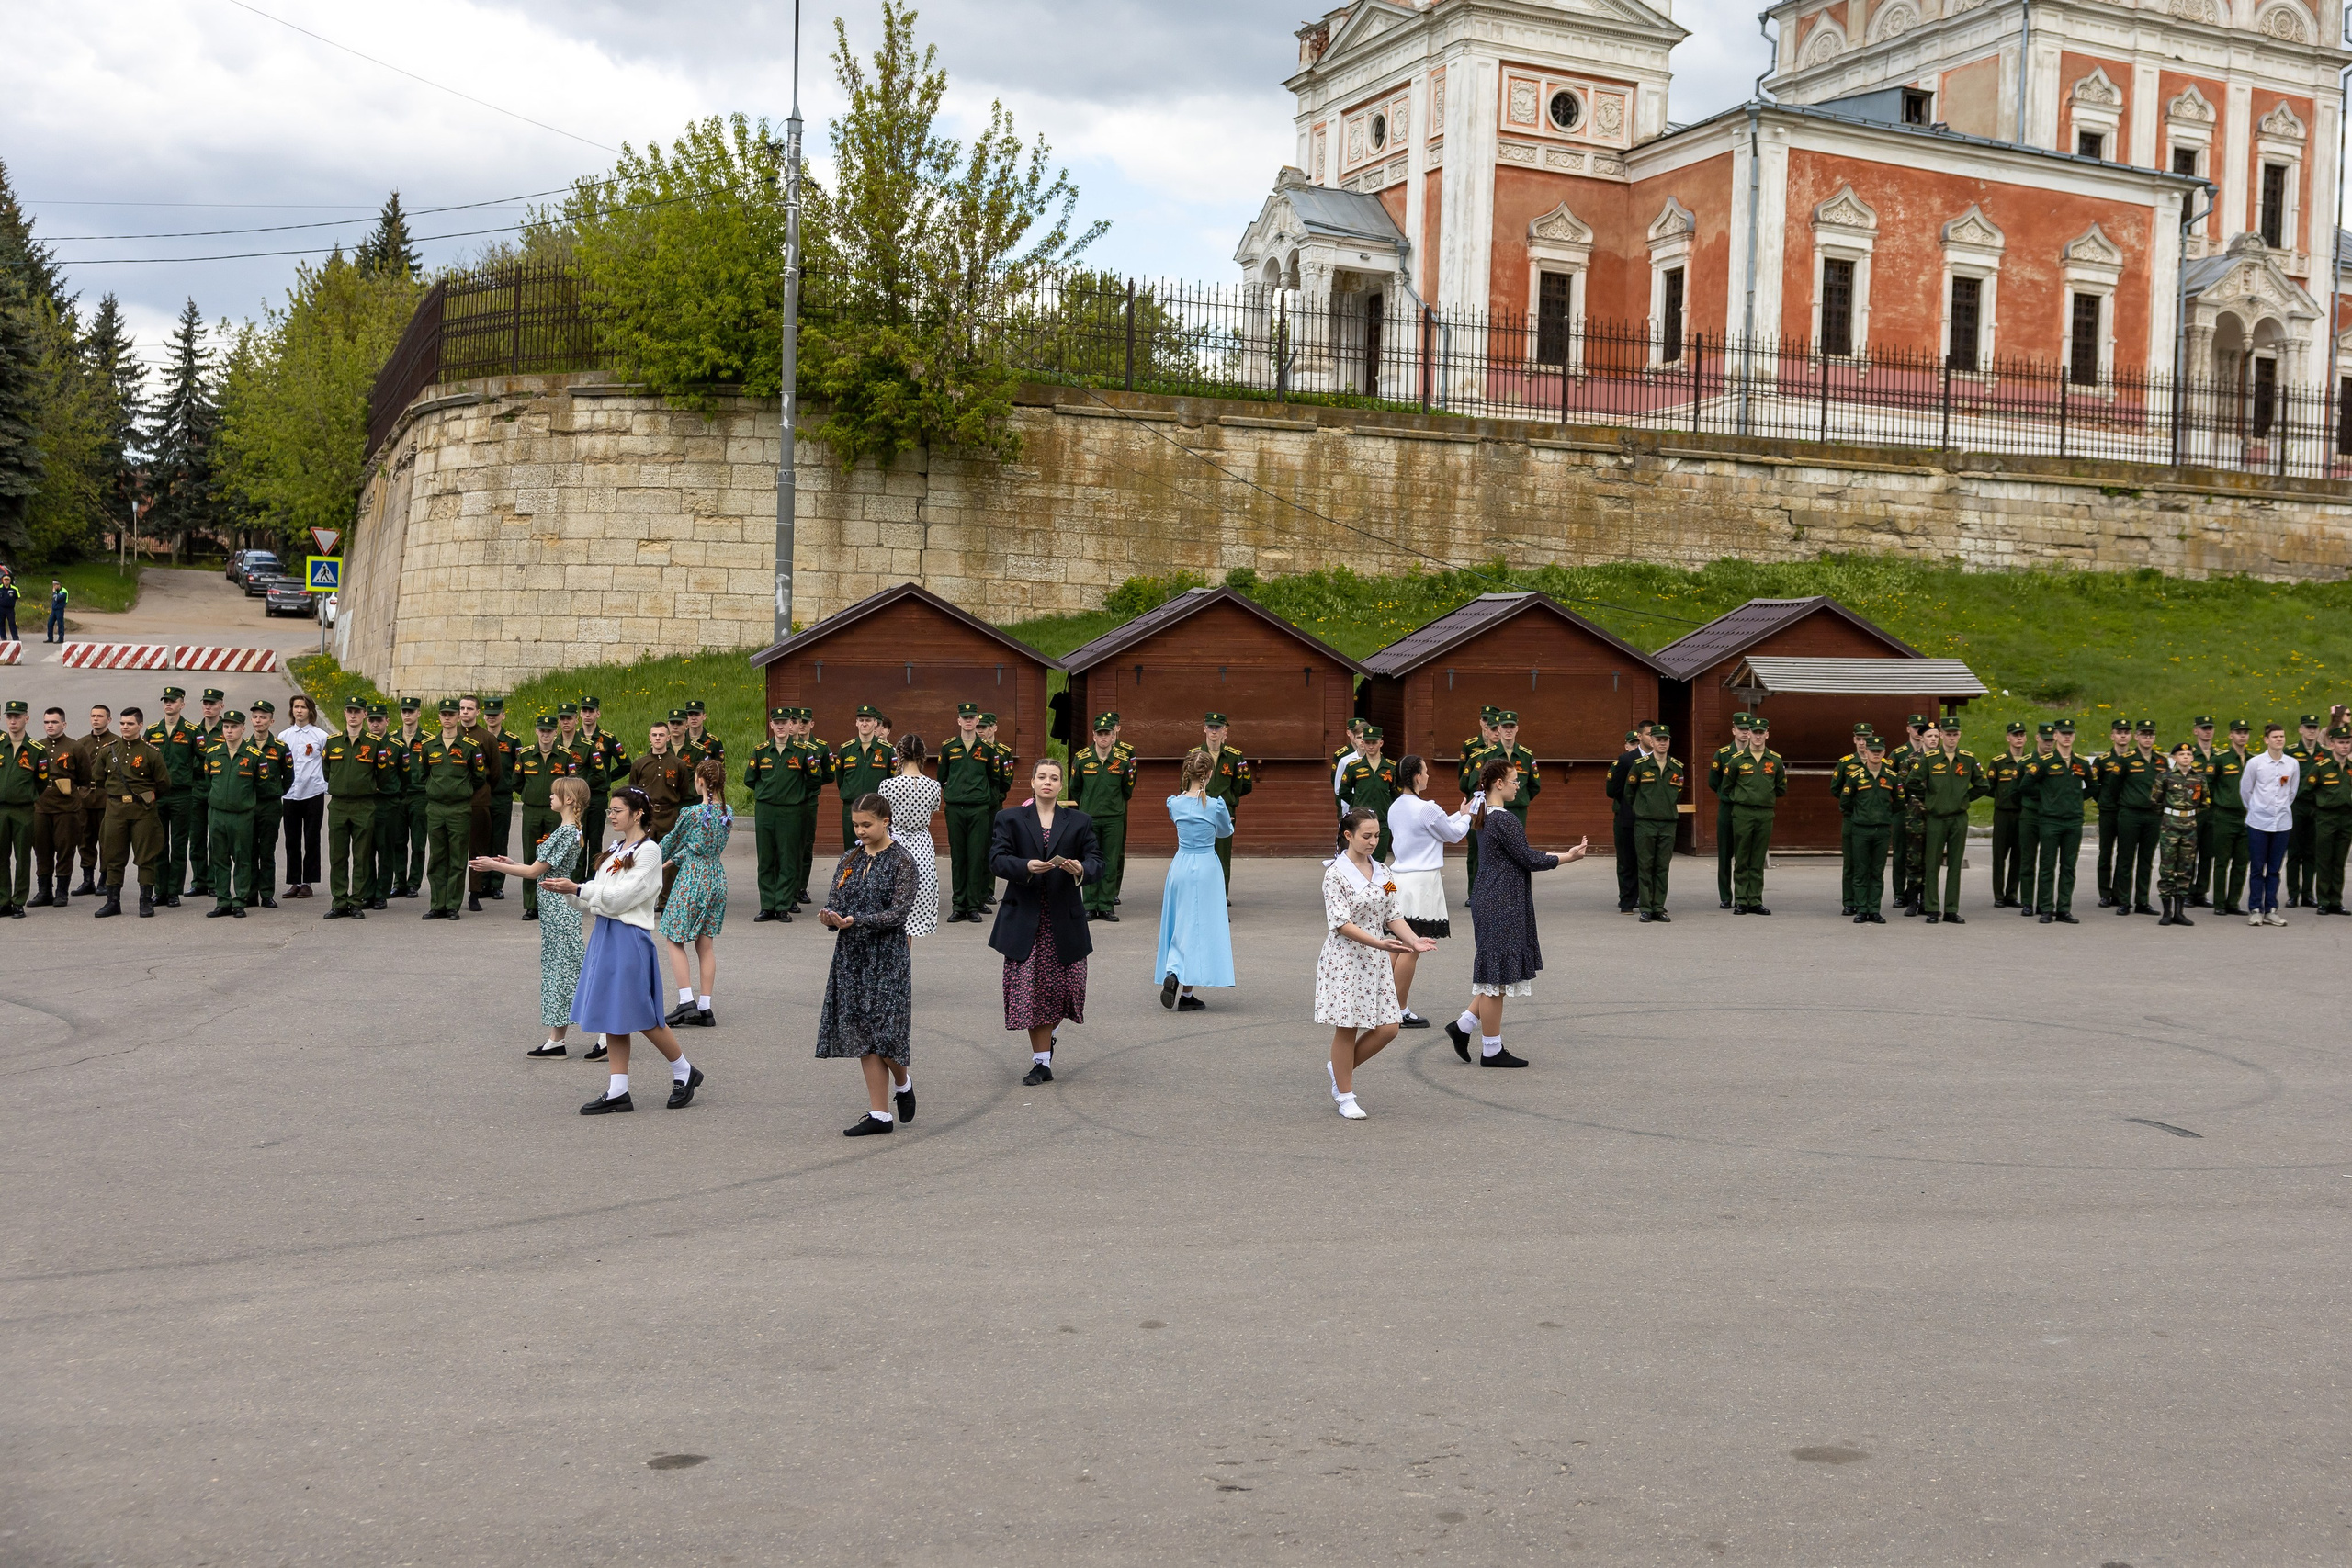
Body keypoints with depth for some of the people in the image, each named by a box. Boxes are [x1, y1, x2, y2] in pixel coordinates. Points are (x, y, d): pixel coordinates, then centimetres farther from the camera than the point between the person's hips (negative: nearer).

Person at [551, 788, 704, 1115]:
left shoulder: (648, 851, -11)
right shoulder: (615, 849, 14)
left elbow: (621, 896, -17)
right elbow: (602, 892, 12)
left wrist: (577, 889, -16)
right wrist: (565, 888, -3)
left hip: (629, 937, -8)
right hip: (605, 932, 8)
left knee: (641, 1016, -2)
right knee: (612, 1017, 8)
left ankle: (684, 1072, 17)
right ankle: (618, 1092, 12)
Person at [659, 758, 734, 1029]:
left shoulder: (691, 813, -15)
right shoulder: (728, 813, 4)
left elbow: (670, 841, 0)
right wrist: (675, 859, 23)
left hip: (691, 880, -6)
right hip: (716, 879, 6)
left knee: (675, 941, 6)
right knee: (706, 944, 10)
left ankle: (687, 1002, -3)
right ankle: (704, 1008, 9)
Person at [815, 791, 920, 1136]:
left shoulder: (902, 861, -7)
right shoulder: (850, 858, 10)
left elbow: (898, 912, -14)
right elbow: (833, 898, 7)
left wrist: (854, 921, -25)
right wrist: (830, 916, -16)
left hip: (887, 955, -5)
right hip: (852, 955, 5)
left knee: (883, 1030, -7)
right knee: (862, 1035, 5)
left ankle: (903, 1082, 25)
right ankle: (879, 1114, 11)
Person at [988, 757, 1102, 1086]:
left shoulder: (1080, 822, 10)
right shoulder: (1009, 819, 7)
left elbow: (1096, 861, 2)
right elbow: (997, 859, -5)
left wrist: (1081, 870, -21)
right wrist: (1026, 867, -24)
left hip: (1065, 920, 1)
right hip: (1025, 920, -1)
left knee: (1067, 985, 0)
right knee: (1031, 988, -2)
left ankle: (1045, 1039, 32)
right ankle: (1042, 1061, 8)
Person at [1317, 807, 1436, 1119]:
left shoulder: (1382, 872, 8)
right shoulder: (1336, 873, -12)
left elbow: (1392, 916, 10)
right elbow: (1342, 924, -18)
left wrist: (1413, 940, -9)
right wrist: (1380, 943, -28)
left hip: (1377, 959, 6)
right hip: (1345, 958, -6)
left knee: (1388, 1027, 3)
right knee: (1347, 1028, 1)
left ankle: (1339, 1068, 25)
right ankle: (1346, 1096, 16)